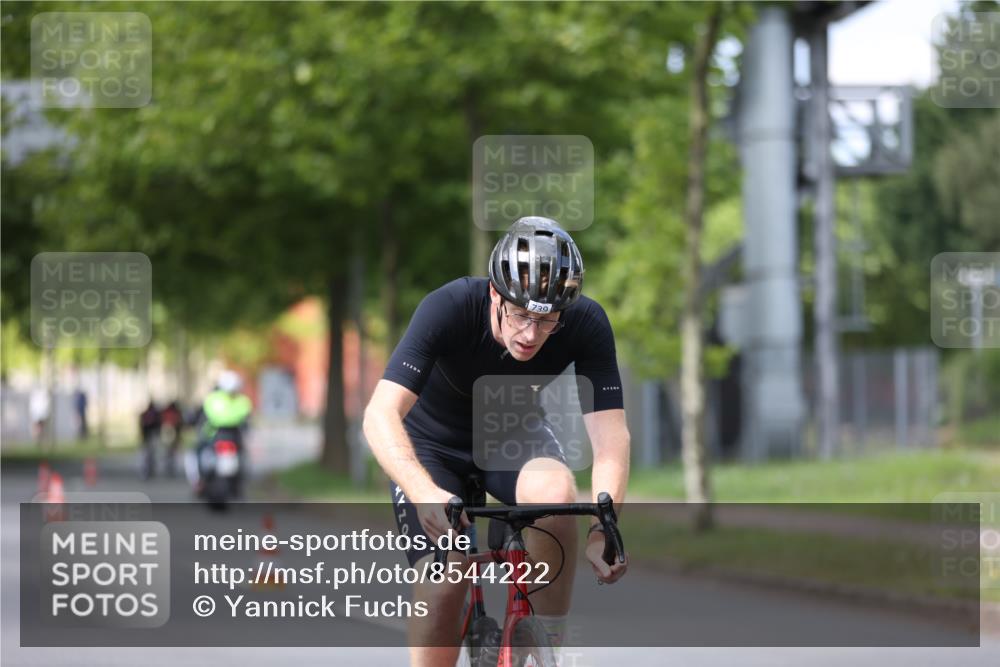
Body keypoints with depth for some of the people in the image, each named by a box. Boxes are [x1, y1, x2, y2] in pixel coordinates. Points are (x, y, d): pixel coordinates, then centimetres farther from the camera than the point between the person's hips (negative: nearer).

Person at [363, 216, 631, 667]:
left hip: (513, 436, 2)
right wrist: (427, 494, -59)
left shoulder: (587, 325, -27)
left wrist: (603, 526, -48)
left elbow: (609, 435, -30)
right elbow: (380, 416, -41)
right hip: (434, 442, -1)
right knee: (442, 586, -20)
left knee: (554, 493, -32)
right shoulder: (450, 308, -34)